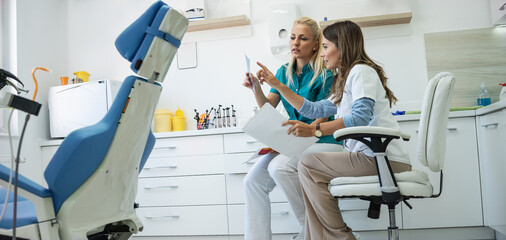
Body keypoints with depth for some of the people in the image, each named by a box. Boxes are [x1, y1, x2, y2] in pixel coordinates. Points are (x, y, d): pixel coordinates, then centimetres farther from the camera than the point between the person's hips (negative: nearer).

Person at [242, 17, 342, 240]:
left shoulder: (324, 74, -7)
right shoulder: (284, 72, 12)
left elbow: (321, 119, -11)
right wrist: (256, 87, -14)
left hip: (323, 141, -6)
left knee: (279, 167, -31)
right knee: (253, 180, -13)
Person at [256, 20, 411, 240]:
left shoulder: (361, 70, -6)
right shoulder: (345, 82, 24)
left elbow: (361, 117, -22)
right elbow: (315, 109, 26)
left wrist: (314, 130, -27)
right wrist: (277, 85, 26)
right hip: (373, 158, 10)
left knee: (308, 164, -13)